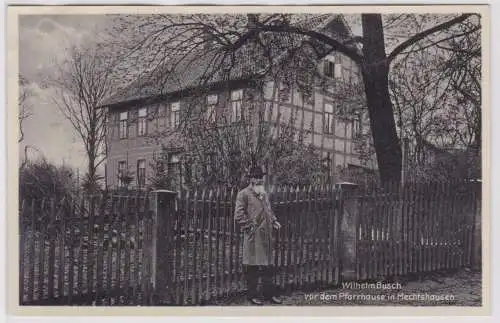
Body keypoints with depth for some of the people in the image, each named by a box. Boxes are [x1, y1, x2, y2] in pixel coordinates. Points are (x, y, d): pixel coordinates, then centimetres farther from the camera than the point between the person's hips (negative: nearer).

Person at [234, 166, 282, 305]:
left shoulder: (264, 193, 17)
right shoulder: (244, 194, -8)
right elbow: (238, 215, -12)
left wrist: (274, 221, 11)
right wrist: (250, 226, -15)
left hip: (267, 235, 7)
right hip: (253, 237, -7)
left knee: (268, 265, 13)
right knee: (253, 266, 1)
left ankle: (269, 293, 25)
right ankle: (253, 295, 14)